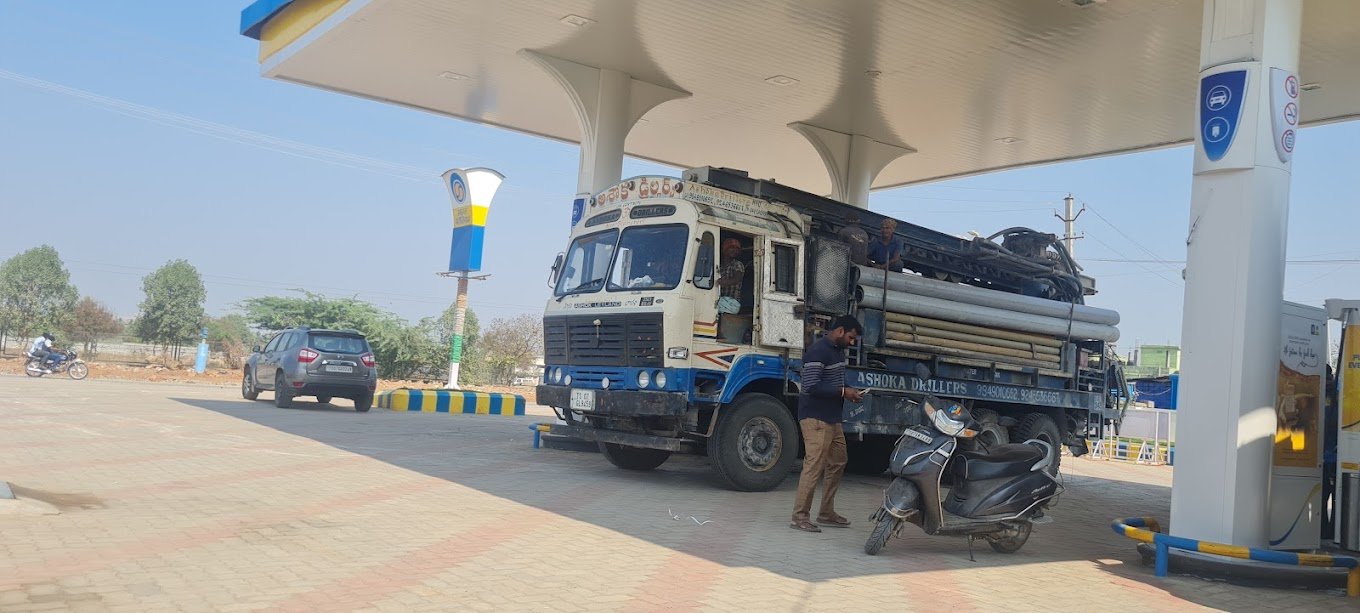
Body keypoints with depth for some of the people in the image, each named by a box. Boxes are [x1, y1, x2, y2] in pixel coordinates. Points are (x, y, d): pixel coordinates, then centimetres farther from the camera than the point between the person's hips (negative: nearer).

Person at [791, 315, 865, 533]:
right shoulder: (818, 351, -15)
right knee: (814, 465, -11)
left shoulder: (838, 351, 15)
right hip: (815, 418, -10)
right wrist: (843, 392, -18)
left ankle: (826, 513, 23)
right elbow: (811, 386, -22)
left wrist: (848, 392, 4)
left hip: (832, 418, 10)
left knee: (837, 462, 14)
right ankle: (800, 516, -6)